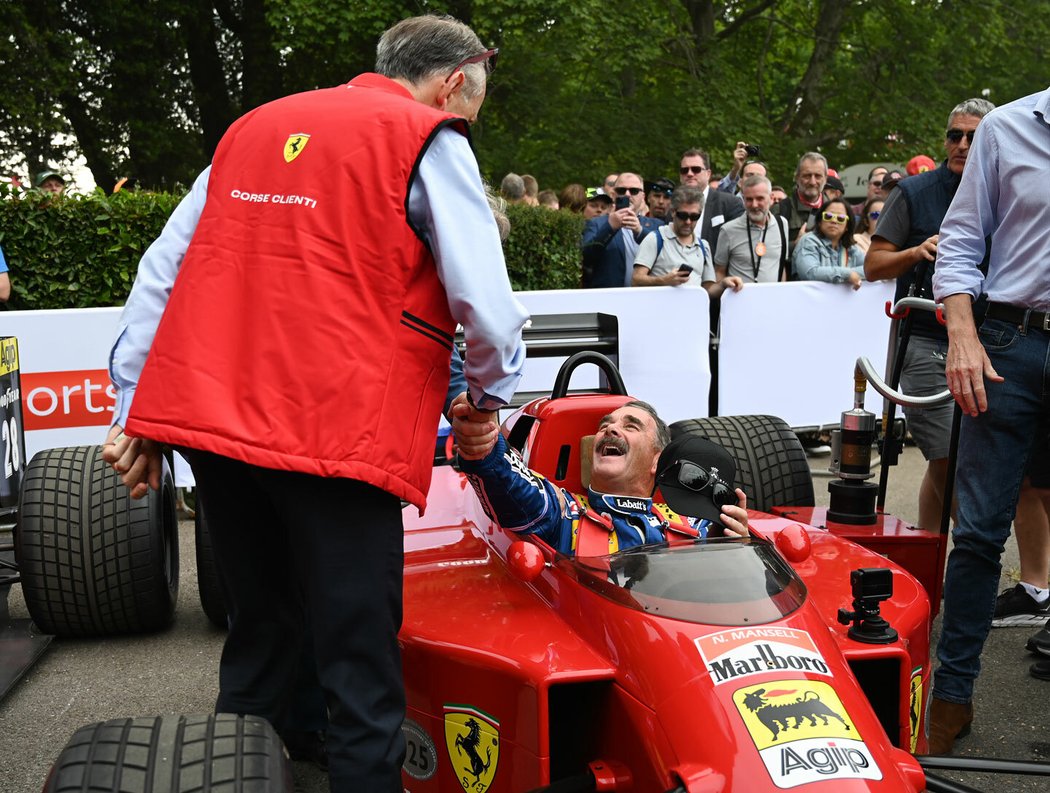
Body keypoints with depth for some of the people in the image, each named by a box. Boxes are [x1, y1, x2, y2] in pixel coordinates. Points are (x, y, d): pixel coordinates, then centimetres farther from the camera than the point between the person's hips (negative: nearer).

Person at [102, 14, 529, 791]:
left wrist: (134, 411, 16)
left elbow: (160, 273, 15)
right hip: (335, 429, -6)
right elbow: (488, 309, -6)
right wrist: (489, 391, 14)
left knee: (258, 642, 20)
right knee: (363, 668, 2)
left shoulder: (252, 127, 19)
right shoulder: (429, 141, 0)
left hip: (208, 415, 7)